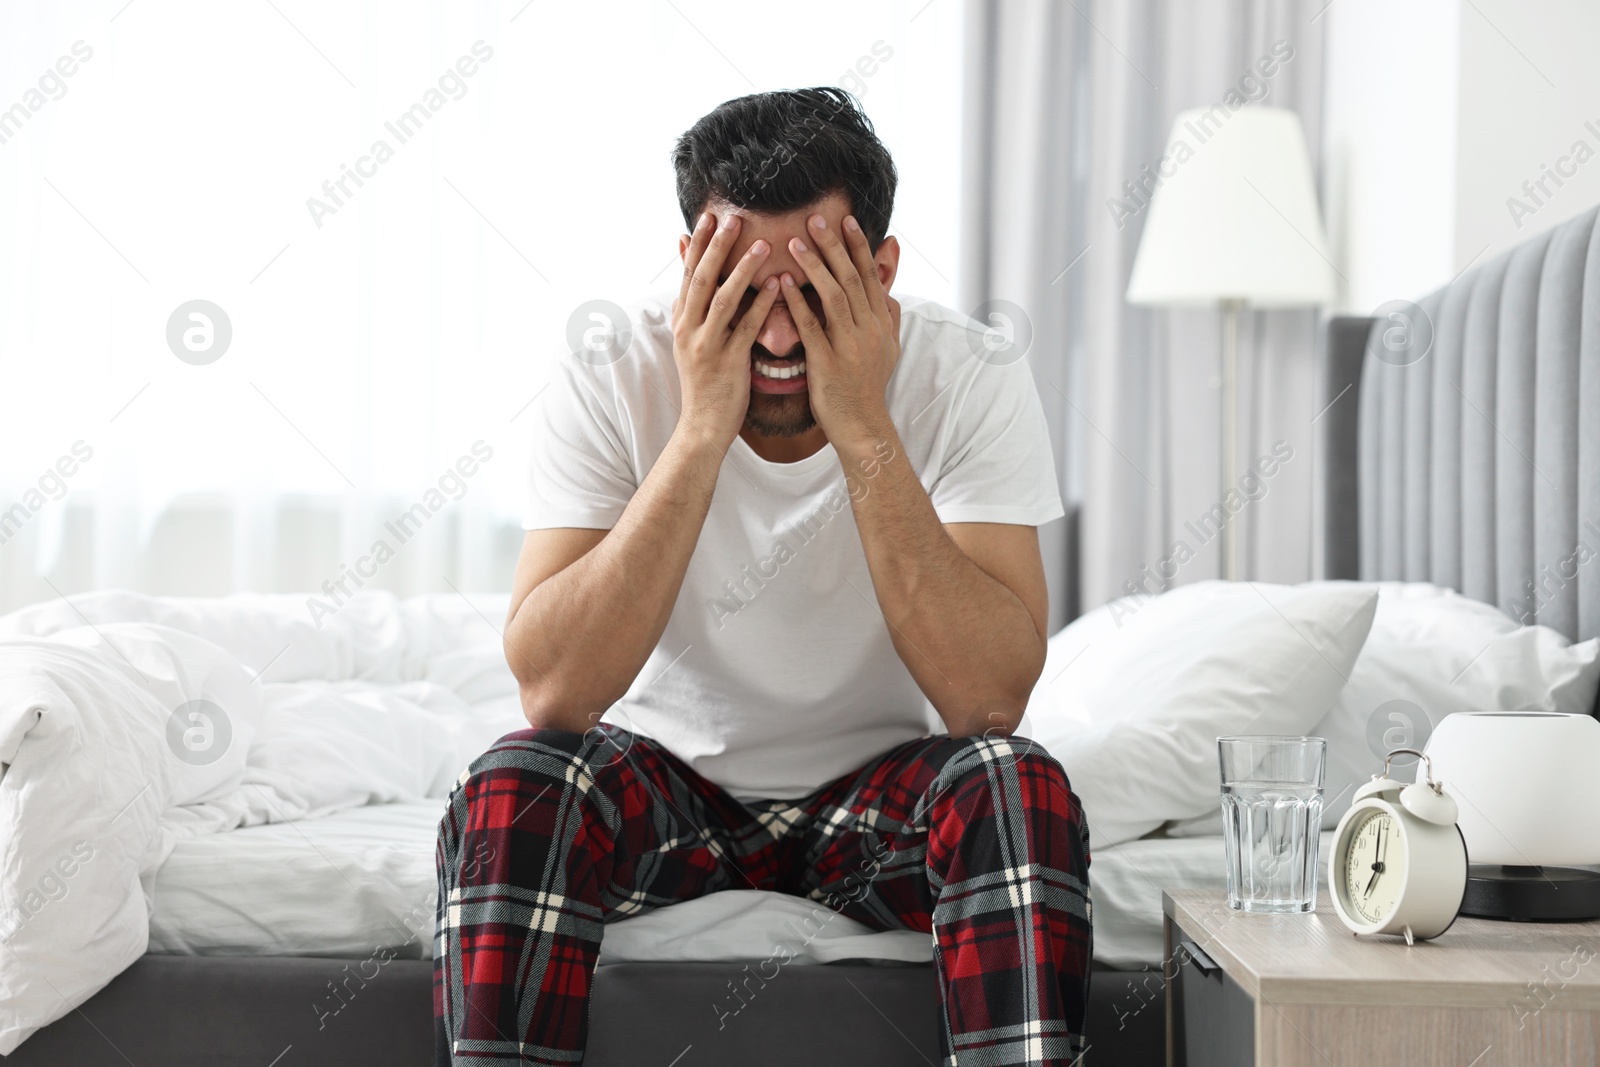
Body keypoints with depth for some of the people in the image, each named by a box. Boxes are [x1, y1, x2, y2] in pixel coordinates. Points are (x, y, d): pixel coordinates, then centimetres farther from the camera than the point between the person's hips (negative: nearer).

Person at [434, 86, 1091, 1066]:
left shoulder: (972, 382, -16)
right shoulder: (611, 383, -16)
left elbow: (989, 699, -27)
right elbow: (553, 692, -27)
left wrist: (865, 433, -32)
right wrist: (701, 432, -33)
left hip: (879, 789, 0)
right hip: (666, 781, 0)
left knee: (1019, 786, -30)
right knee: (512, 790, -29)